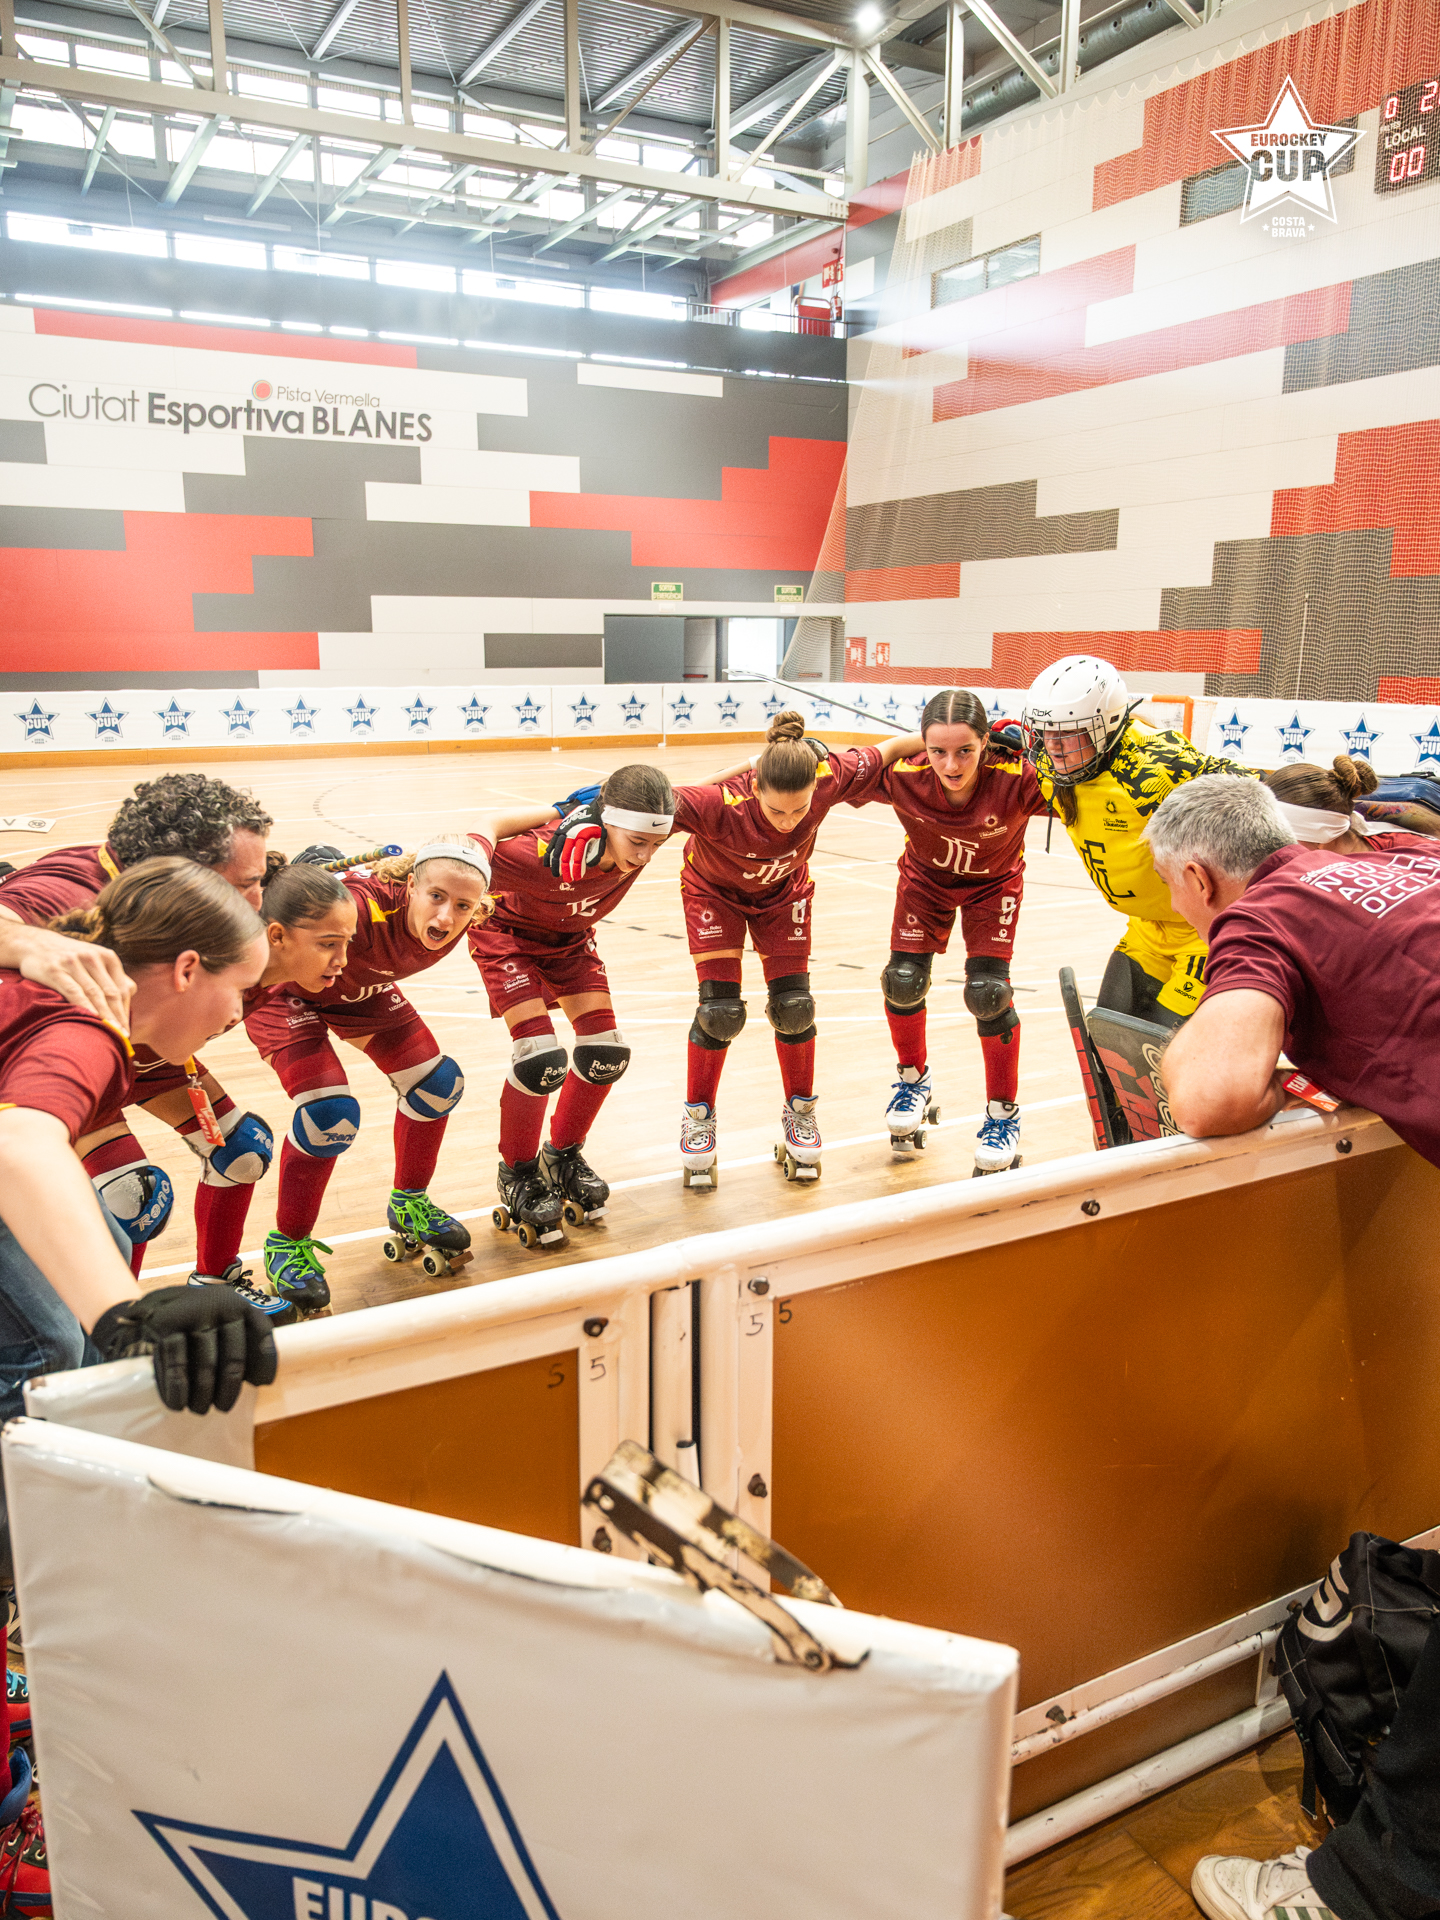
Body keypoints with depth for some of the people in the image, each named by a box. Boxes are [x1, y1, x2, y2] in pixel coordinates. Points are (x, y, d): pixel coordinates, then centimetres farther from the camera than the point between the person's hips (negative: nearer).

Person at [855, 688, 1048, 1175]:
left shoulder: (1018, 780, -39)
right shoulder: (903, 775, -34)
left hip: (993, 883, -2)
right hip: (925, 875, 2)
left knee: (987, 991, -13)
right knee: (903, 981, -5)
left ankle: (1003, 1115, 10)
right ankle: (914, 1081, 27)